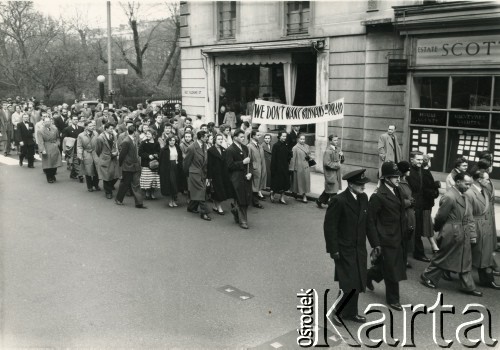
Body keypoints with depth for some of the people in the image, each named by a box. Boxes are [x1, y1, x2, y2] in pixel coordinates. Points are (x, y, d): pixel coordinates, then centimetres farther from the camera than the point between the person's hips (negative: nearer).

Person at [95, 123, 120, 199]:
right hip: (105, 160, -5)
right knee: (107, 177, 4)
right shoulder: (100, 138, -15)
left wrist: (116, 153, -5)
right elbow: (98, 151, -4)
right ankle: (108, 192, 22)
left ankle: (110, 185, 33)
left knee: (116, 176, 2)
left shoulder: (113, 136, 0)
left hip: (114, 159, 5)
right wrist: (102, 158, 5)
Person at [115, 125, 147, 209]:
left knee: (136, 185, 5)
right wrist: (121, 164, -4)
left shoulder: (134, 140, 7)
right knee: (125, 183, 8)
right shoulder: (126, 142, -16)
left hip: (135, 166, 7)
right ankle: (118, 199, 28)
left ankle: (139, 203, 6)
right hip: (128, 166, -6)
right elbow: (122, 154, -13)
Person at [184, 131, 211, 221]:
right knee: (200, 191, -9)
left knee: (196, 192, 13)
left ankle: (191, 207, 31)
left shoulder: (204, 146, 4)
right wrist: (187, 173, 4)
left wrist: (205, 171, 15)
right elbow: (187, 162, -6)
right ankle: (203, 212, -7)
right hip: (195, 173, -7)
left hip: (203, 172, 7)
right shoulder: (192, 148, -17)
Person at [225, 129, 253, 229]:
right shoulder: (230, 150, -11)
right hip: (237, 178, -6)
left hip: (246, 177, 7)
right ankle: (242, 221, 13)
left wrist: (250, 173, 0)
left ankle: (236, 210, 35)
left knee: (247, 199, 7)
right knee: (241, 200, 0)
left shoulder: (245, 148, 11)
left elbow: (249, 162, 16)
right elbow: (230, 166, -15)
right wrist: (243, 162, -17)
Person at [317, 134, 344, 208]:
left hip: (336, 173, 9)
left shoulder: (337, 149, 10)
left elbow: (341, 161, 16)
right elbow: (327, 163, -22)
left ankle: (319, 201, 33)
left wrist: (341, 156, -4)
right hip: (330, 174, -9)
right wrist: (337, 165, -17)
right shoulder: (328, 151, -17)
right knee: (333, 191, -2)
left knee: (328, 189, 18)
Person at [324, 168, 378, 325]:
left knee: (357, 283, 12)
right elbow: (329, 226, -16)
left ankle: (351, 312, 29)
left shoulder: (363, 198, 2)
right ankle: (338, 312, 17)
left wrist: (374, 242, 9)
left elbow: (367, 221, 12)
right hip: (344, 250, -7)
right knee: (348, 284, -5)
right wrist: (333, 250, -15)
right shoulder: (339, 201, -19)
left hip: (360, 248, 7)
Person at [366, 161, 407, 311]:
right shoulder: (378, 196, -19)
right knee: (392, 270, 4)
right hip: (387, 239, -8)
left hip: (399, 237, 8)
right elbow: (370, 220, -16)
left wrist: (404, 234, 13)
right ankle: (392, 299, 22)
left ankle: (369, 275, 44)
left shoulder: (397, 191, 5)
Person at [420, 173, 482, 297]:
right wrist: (438, 229, 1)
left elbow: (469, 217, 9)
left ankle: (468, 287, 24)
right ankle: (427, 277, 24)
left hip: (463, 235, 8)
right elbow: (440, 217, -15)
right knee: (442, 258, 7)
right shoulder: (449, 197, -22)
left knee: (465, 261, 14)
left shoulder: (464, 197, 7)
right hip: (451, 234, -8)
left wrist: (472, 234, 5)